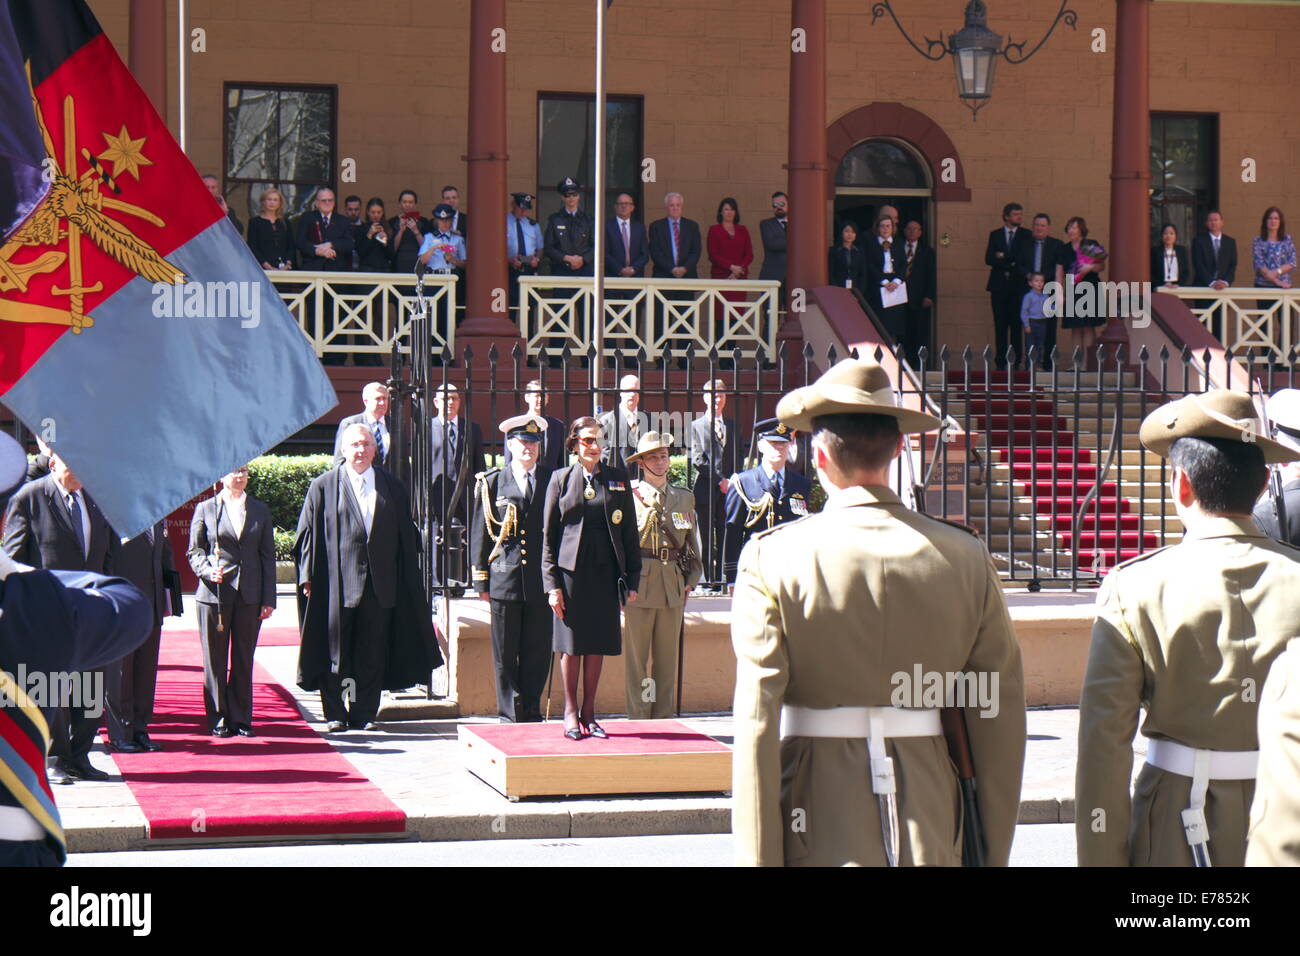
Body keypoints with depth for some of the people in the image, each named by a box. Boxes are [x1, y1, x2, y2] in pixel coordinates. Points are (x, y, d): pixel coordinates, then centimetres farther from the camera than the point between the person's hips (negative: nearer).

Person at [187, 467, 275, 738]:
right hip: (214, 593, -2)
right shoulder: (205, 509, 5)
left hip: (249, 594, 2)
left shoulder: (260, 510, 11)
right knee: (215, 659, 2)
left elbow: (267, 555, 9)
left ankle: (241, 719, 12)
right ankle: (218, 719, 9)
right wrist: (208, 571, -16)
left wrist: (268, 599, 3)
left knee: (244, 659, 5)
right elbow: (195, 550, 5)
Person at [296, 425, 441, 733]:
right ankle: (335, 714, 9)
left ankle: (364, 713, 13)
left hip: (379, 584, 3)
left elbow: (405, 537, 11)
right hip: (336, 583, -2)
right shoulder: (323, 487, 3)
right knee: (334, 651, 1)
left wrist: (407, 580, 6)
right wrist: (308, 576, -7)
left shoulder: (393, 488, 10)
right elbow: (309, 533, 1)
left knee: (372, 653, 6)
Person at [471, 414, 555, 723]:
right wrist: (481, 579, 1)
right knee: (505, 655, 2)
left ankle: (531, 713, 14)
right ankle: (510, 715, 10)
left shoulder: (553, 480, 8)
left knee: (538, 653, 4)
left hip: (541, 581, 1)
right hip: (505, 579, -1)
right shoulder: (491, 483, 7)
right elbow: (480, 533, 7)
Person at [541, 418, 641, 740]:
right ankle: (571, 712, 13)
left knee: (597, 645, 6)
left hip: (605, 572, 2)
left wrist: (632, 579, 4)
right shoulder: (561, 479, 4)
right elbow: (549, 535, 3)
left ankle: (589, 712, 16)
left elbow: (629, 532, 9)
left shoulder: (618, 479, 9)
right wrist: (552, 583, -4)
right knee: (571, 645, 2)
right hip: (571, 570, -2)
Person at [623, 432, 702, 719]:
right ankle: (638, 715, 2)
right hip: (639, 584, -4)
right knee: (636, 653, -3)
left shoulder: (684, 497, 16)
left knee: (668, 655, 6)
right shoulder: (628, 494, 3)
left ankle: (663, 715, 13)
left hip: (674, 586, 4)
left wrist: (691, 579, 11)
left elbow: (692, 544, 19)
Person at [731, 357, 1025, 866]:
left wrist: (758, 858, -6)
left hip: (818, 837, -2)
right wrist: (993, 853, 11)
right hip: (929, 832, 3)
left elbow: (757, 729, -11)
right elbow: (1000, 719, 2)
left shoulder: (773, 560, -8)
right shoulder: (966, 558, 0)